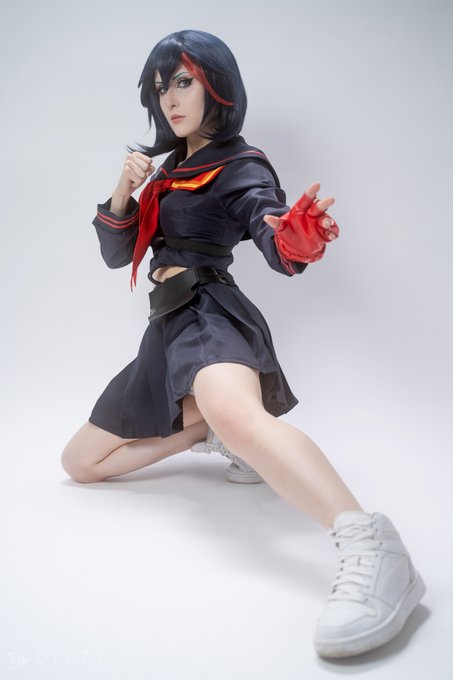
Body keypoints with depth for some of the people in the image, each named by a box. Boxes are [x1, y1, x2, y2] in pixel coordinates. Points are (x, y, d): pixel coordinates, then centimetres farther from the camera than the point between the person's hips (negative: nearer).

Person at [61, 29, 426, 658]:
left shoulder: (240, 168, 1)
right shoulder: (168, 171, 22)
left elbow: (279, 251, -18)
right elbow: (117, 255, 20)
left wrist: (299, 239, -44)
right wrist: (123, 193, 0)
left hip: (210, 315, -8)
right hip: (166, 331, 9)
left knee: (236, 415, -44)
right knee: (80, 462, 15)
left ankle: (370, 548, -57)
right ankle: (207, 427, 19)